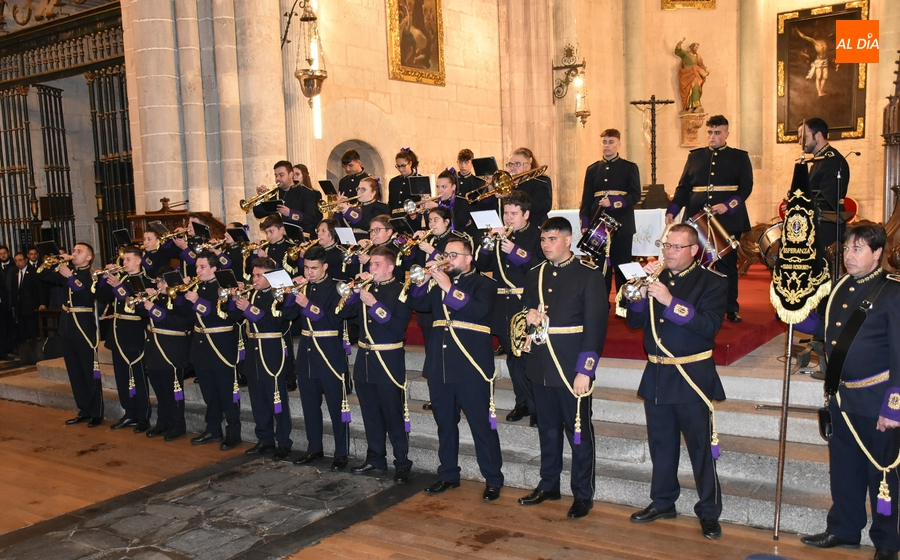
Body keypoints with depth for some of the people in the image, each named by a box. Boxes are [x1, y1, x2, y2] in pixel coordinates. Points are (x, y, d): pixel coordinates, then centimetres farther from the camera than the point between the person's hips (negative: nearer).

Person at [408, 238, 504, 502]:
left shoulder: (484, 284, 0)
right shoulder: (438, 283, 16)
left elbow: (479, 310, -19)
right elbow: (417, 304, 8)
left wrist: (449, 288, -21)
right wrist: (425, 280, -7)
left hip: (472, 366, -5)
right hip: (439, 366, 6)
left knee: (482, 426, -2)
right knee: (445, 424, 14)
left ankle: (493, 480, 9)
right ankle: (448, 475, 26)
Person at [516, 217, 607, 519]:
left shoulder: (589, 274, -6)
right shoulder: (535, 275, 12)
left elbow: (595, 326, -11)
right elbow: (525, 310, 22)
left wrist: (585, 370, -16)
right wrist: (528, 316, -4)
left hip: (573, 367, -5)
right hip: (541, 366, 6)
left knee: (579, 432, 3)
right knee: (548, 429, 16)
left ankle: (583, 494, 15)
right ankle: (548, 484, 29)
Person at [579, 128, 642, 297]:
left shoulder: (629, 168, 4)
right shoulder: (592, 169, 11)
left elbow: (635, 196, -5)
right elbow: (586, 200, 9)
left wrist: (613, 202, -19)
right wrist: (585, 225, -1)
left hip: (622, 225, -3)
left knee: (622, 267, 0)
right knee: (600, 266, 6)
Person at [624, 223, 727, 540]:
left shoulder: (712, 283, -3)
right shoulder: (655, 278, 10)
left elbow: (709, 325, -19)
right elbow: (633, 321, 4)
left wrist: (671, 301, -25)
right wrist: (643, 291, -12)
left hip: (692, 377, -5)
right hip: (656, 375, 5)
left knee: (701, 447, 1)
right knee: (661, 444, 15)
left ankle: (709, 512, 13)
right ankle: (662, 502, 29)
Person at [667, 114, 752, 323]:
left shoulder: (740, 157, 6)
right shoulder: (695, 156, 12)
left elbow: (746, 188, -2)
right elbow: (683, 187, 8)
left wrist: (728, 206, -19)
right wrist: (673, 210, -7)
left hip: (728, 220, -2)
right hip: (697, 219, 2)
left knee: (727, 264, 4)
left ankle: (731, 309, 14)